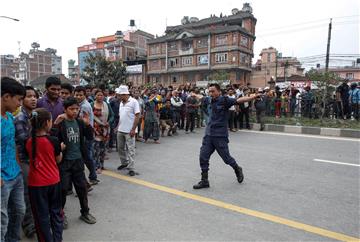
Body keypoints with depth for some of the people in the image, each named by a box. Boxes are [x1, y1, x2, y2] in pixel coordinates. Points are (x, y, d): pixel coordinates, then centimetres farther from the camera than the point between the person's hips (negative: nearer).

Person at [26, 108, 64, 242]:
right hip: (54, 181, 0)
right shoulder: (54, 141, -13)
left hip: (36, 183, 1)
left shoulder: (29, 142, -7)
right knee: (56, 211, 17)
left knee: (42, 215, 12)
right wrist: (61, 148, 18)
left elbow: (31, 158, 9)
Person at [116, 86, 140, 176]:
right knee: (120, 148, 17)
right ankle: (124, 163, 35)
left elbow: (137, 116, -13)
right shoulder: (121, 103, 12)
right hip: (120, 130, 8)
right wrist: (118, 126, 12)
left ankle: (131, 168, 5)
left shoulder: (133, 102, -10)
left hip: (129, 131, -8)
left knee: (130, 149, -2)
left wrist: (133, 129, -17)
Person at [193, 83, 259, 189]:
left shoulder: (224, 100, -9)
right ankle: (204, 181, 15)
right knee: (203, 157, 2)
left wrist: (254, 96, -31)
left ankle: (237, 170, 36)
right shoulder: (211, 100, 9)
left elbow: (239, 100, -20)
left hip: (220, 135, -6)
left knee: (226, 158, 5)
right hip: (208, 134, 6)